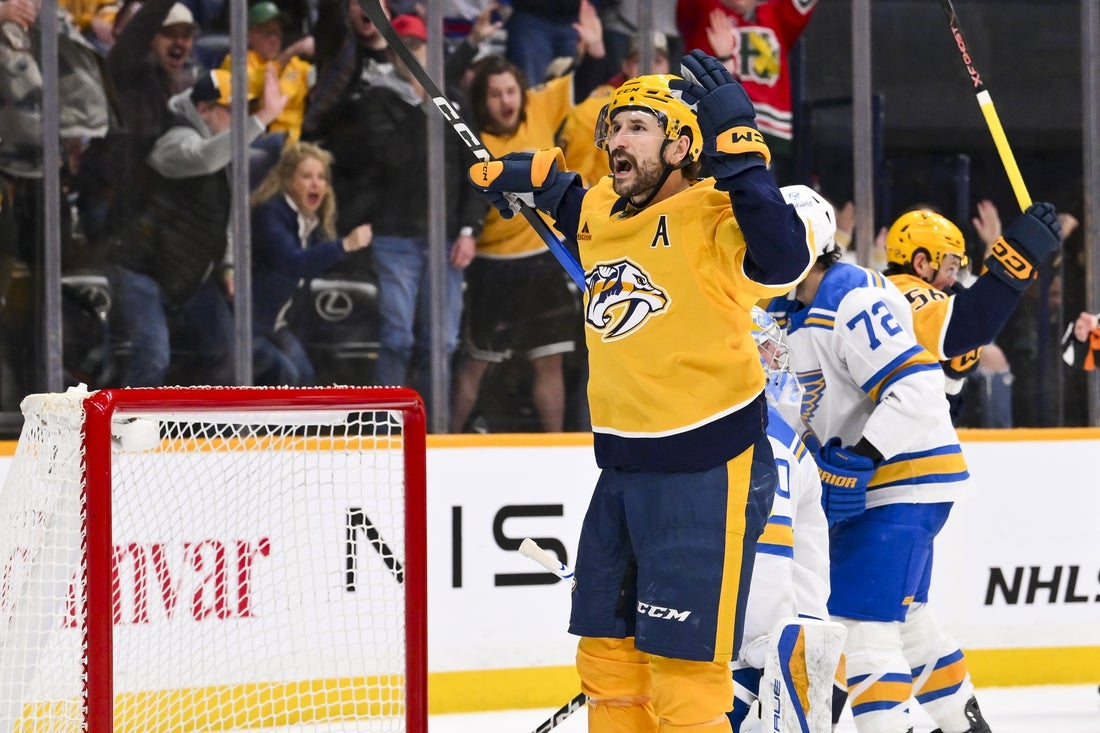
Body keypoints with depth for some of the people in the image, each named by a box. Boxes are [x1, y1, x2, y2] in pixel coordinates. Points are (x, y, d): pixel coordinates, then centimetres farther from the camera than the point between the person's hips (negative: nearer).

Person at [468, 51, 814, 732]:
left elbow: (783, 260, -36)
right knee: (608, 658, 17)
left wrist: (738, 146, -39)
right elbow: (565, 196, 31)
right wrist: (529, 177, 12)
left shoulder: (711, 215, -16)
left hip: (707, 476, -8)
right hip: (623, 471, 8)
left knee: (683, 674, -8)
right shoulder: (599, 211, 7)